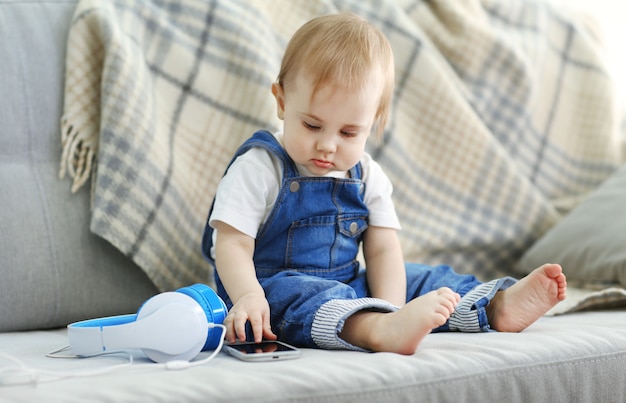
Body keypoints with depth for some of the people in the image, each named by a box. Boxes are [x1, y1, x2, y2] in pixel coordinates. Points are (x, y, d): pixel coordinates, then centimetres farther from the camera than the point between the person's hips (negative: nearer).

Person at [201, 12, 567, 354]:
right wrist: (248, 296, -37)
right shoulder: (259, 168, -11)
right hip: (274, 288, -7)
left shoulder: (368, 177, 5)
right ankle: (380, 332, -60)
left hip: (349, 285, 7)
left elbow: (383, 250, -1)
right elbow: (232, 243, -17)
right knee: (297, 295, -38)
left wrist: (389, 306, -21)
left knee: (422, 280, -2)